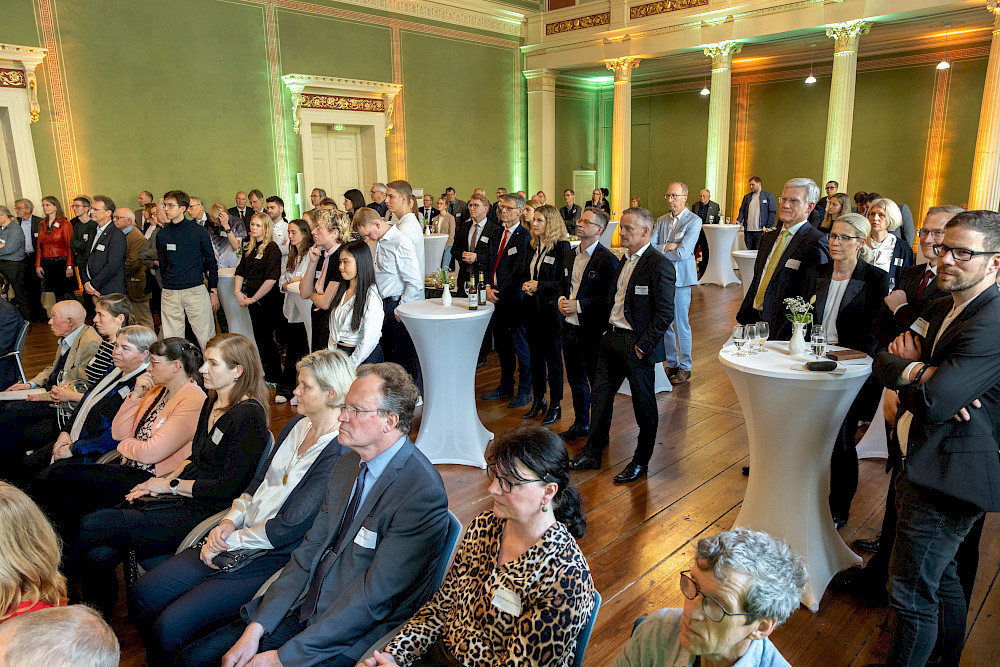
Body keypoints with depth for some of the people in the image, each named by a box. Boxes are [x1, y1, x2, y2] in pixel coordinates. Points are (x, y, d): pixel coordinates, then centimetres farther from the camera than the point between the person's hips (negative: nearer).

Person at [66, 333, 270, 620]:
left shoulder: (249, 416, -17)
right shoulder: (212, 403, 11)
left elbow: (228, 488, -17)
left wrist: (171, 485, -8)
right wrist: (161, 482, 4)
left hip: (203, 514, -8)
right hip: (182, 499, 8)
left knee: (91, 526, -12)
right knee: (99, 555, -11)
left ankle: (63, 575, 17)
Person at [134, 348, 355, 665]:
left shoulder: (340, 455, -23)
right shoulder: (297, 425, 6)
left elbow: (288, 528, -20)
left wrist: (230, 541, -10)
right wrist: (230, 521, -1)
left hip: (272, 560, -8)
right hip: (236, 541, 8)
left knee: (169, 627, -13)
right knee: (145, 592, 7)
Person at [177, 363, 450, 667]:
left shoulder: (421, 493, -23)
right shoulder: (347, 464, 5)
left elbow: (372, 596, -22)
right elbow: (309, 551, 5)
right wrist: (256, 629, -4)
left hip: (350, 643, -7)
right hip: (305, 612, 7)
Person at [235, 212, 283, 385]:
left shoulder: (272, 248, -12)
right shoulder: (250, 248, 12)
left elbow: (271, 279, -20)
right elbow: (240, 271, 16)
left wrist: (254, 298, -16)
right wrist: (238, 292, 0)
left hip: (267, 299, -7)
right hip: (252, 299, 7)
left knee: (265, 338, -1)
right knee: (259, 337, 13)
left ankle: (274, 377, 12)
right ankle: (266, 371, 25)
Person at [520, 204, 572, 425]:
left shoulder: (563, 247, -12)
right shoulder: (533, 246, 10)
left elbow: (566, 283, -15)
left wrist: (539, 286, -17)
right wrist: (526, 285, -1)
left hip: (551, 310, -7)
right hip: (532, 308, 7)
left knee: (553, 357, 3)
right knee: (535, 355, 13)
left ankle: (555, 405, 16)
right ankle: (538, 401, 26)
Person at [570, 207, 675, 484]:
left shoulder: (660, 265, -15)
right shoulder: (625, 260, 12)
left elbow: (665, 314, -18)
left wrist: (644, 346, -18)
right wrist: (610, 331, 10)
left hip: (638, 346, -8)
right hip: (612, 340, 8)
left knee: (644, 404, 7)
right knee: (601, 396, 13)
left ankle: (641, 461, 23)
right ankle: (592, 453, 27)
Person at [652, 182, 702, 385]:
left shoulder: (694, 221, -7)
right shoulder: (661, 220, 11)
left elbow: (682, 253, -17)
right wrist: (667, 247, -12)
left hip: (681, 278, -5)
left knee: (681, 324, -1)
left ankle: (685, 367, 12)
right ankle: (671, 364, 23)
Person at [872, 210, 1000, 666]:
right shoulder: (941, 309, 9)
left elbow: (935, 401, -29)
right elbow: (883, 362, 7)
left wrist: (908, 367, -10)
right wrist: (918, 372, -14)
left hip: (945, 477, -10)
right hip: (923, 464, 10)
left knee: (912, 590, 2)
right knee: (941, 578, 26)